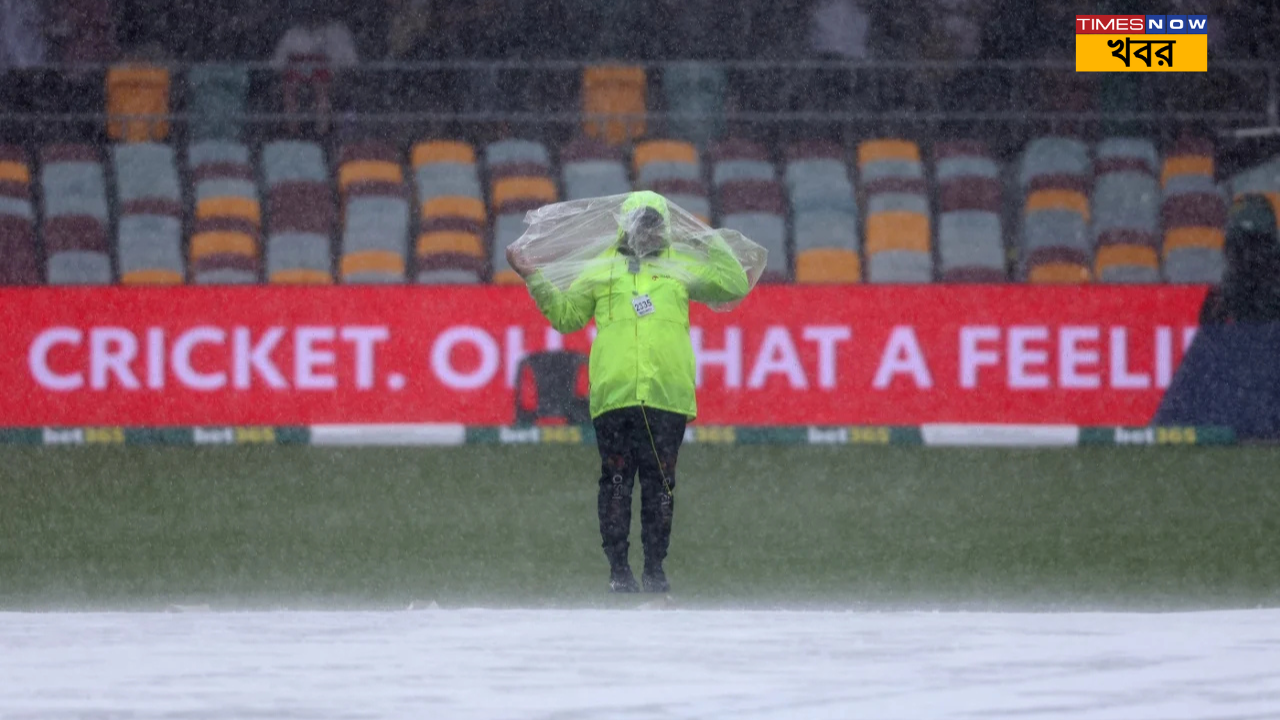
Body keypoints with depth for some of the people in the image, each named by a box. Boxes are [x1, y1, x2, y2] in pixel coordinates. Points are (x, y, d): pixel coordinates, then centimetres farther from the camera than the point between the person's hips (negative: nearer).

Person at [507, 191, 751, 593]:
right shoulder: (601, 273, 16)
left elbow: (735, 287, 19)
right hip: (613, 395, 0)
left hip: (667, 395, 0)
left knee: (660, 483, -1)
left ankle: (655, 568, 4)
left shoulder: (681, 268, 17)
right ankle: (619, 567, 2)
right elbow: (565, 315, 20)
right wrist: (533, 279, 12)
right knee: (616, 480, -2)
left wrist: (716, 249, 14)